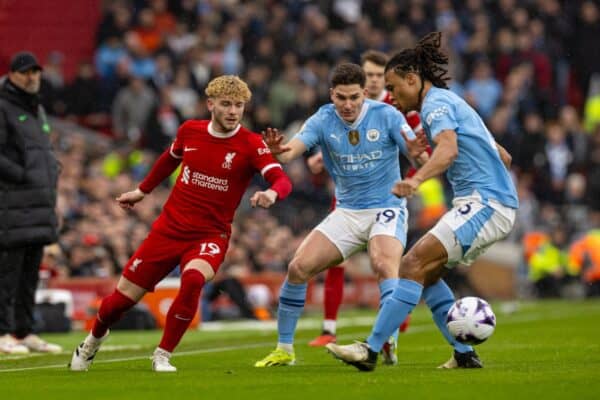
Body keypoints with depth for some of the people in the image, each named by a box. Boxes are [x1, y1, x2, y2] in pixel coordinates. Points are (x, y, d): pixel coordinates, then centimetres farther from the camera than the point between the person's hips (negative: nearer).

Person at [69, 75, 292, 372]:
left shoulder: (251, 145, -12)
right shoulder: (190, 131, -1)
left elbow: (282, 180, -25)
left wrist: (271, 194, -47)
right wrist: (143, 190, 31)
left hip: (210, 236, -3)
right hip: (169, 229, 3)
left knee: (193, 279, -35)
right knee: (122, 297, 4)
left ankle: (163, 355, -15)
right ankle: (94, 338, 40)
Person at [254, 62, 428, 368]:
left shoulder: (386, 116, -10)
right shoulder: (323, 121, -5)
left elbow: (418, 157, -15)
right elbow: (292, 149, -21)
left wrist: (416, 151, -40)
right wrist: (278, 151, -46)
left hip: (387, 208, -3)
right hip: (346, 213, 3)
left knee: (384, 264, -32)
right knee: (298, 267, -8)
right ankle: (284, 349, 6)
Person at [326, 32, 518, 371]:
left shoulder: (436, 103, -7)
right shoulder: (449, 102, 23)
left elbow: (449, 149, -30)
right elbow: (503, 156, 27)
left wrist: (416, 180, -46)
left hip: (484, 203, -10)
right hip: (485, 203, 10)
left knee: (415, 264, -17)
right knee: (426, 273, 12)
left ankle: (371, 350, -22)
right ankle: (465, 355, 10)